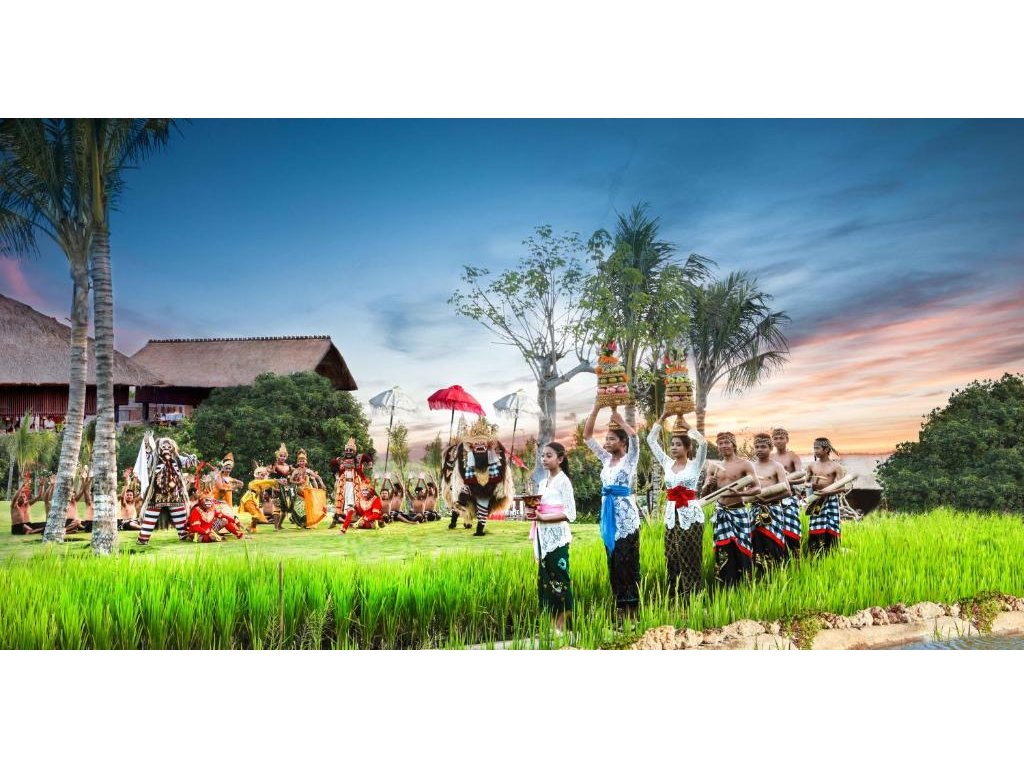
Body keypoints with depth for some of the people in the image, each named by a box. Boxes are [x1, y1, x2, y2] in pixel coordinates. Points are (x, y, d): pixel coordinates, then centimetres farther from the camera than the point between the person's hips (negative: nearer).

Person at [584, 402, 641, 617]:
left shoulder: (629, 459, -4)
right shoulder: (606, 459, 12)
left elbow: (633, 435, -22)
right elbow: (587, 436, 10)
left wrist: (615, 412, -12)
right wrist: (596, 408, 1)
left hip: (626, 514, -6)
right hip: (608, 513, 6)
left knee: (628, 562, -4)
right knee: (613, 563, 8)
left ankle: (632, 611, 0)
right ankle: (619, 609, 14)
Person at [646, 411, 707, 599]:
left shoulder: (695, 464, -2)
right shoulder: (667, 464, 9)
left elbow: (703, 443, -19)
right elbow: (651, 440, 8)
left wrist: (686, 425, -10)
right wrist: (663, 418, 4)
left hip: (691, 514, -4)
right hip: (671, 514, 5)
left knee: (690, 557, -3)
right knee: (671, 557, 5)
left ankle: (691, 596, 2)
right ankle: (674, 596, 11)